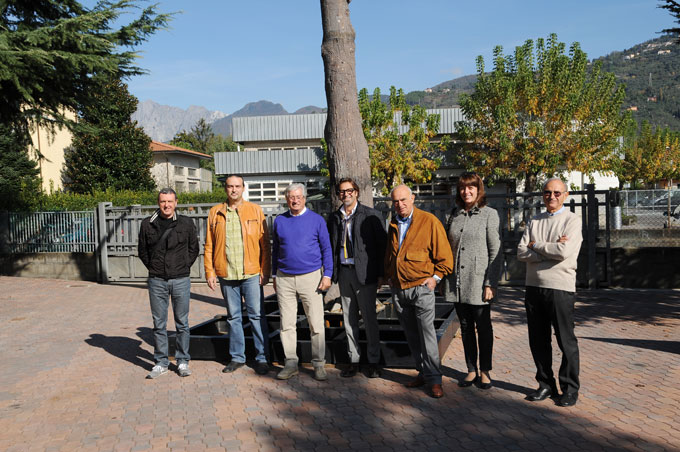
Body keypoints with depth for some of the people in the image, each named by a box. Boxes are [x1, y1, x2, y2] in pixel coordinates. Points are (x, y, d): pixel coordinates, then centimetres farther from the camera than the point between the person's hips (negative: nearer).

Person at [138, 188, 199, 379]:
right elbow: (142, 250, 13)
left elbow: (194, 248, 10)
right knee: (159, 324, 7)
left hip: (181, 280, -1)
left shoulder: (186, 223, 1)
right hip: (157, 282, 1)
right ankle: (161, 363, 18)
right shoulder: (148, 224, 3)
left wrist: (184, 267, 3)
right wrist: (153, 269, 6)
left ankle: (183, 361, 17)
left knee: (182, 323, 6)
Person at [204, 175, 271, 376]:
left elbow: (264, 244, 1)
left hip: (251, 274, -2)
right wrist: (209, 272, 2)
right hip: (226, 275, 2)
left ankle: (262, 357, 11)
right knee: (233, 317, 12)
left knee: (257, 315, 1)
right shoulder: (215, 212, 8)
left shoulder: (255, 210, 3)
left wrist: (265, 271, -4)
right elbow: (209, 245, 8)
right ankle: (237, 357, 23)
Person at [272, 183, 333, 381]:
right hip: (284, 279, 3)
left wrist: (327, 275, -5)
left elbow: (326, 249, 3)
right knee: (287, 324, 5)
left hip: (310, 277, -2)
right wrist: (274, 275, 15)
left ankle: (319, 364, 9)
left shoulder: (317, 220, 2)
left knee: (316, 324, -1)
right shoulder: (279, 221, 9)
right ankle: (291, 363, 15)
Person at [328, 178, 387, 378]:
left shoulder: (371, 215, -4)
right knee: (349, 319, 11)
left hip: (364, 272, -4)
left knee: (369, 318, 3)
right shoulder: (334, 218, 10)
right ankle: (353, 360, 22)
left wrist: (381, 274, -9)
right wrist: (331, 272, 4)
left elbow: (382, 245, -5)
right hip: (343, 272, 5)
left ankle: (373, 361, 16)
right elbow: (331, 246, 13)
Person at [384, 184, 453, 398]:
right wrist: (388, 276, 16)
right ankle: (422, 372, 22)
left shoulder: (429, 221, -6)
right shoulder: (393, 225, 11)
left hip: (421, 287, -5)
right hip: (398, 290, 6)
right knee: (411, 335, 11)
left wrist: (435, 277, -8)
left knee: (427, 333, -6)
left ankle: (434, 379, 2)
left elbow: (444, 255, -5)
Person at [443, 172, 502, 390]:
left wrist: (491, 283, -12)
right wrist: (442, 276, 10)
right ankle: (471, 370, 23)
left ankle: (485, 371, 20)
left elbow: (495, 251, -7)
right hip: (457, 280, 4)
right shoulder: (455, 215, 10)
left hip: (478, 279, -4)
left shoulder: (489, 214, -3)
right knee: (465, 327, 11)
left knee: (483, 327, 6)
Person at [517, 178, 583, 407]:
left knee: (566, 340, 2)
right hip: (534, 285, 5)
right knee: (538, 340, 10)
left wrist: (536, 245, -4)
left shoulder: (572, 220, -1)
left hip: (560, 287, -5)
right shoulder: (534, 222, 14)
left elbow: (564, 251, -17)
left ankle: (570, 388, 17)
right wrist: (550, 249, -10)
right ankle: (546, 385, 23)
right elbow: (521, 253, 2)